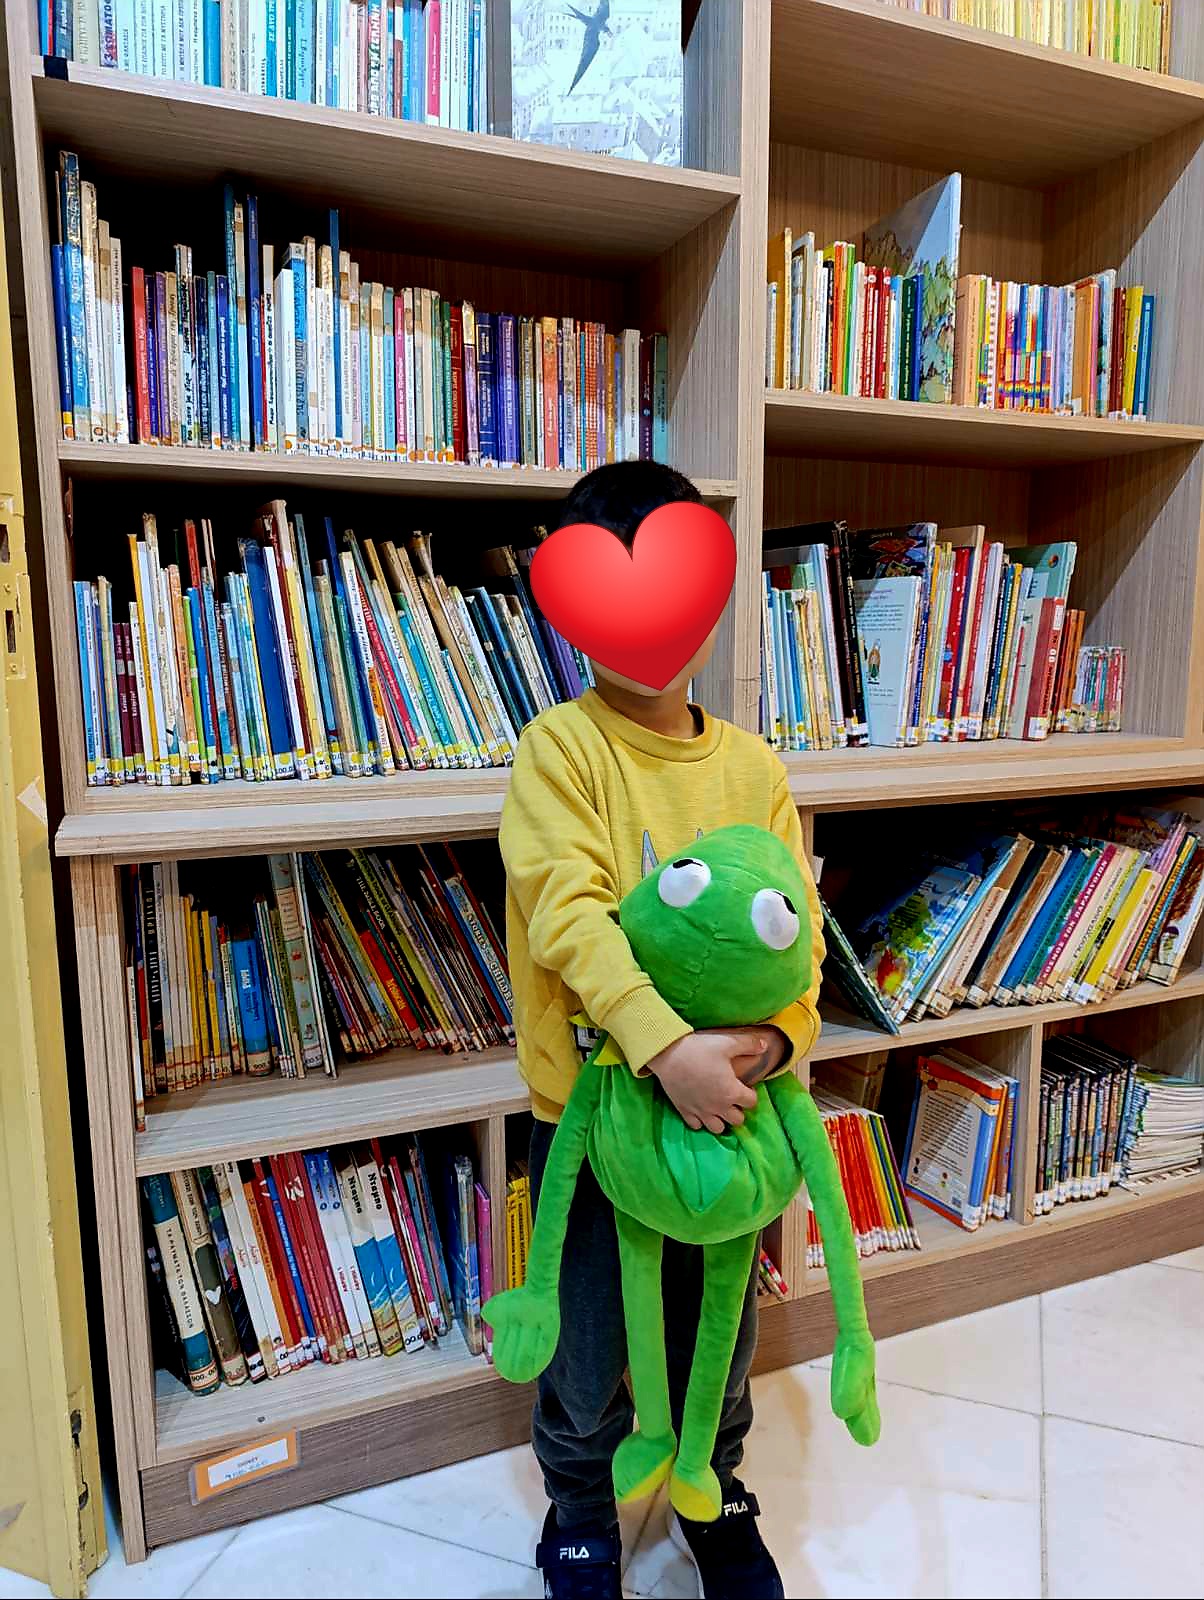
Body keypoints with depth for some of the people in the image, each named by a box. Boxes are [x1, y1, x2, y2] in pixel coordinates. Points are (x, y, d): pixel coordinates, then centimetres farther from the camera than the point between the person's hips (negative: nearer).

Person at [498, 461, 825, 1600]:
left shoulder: (752, 766, -1)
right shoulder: (560, 746, -13)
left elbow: (797, 921, -2)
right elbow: (568, 911, -24)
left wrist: (779, 1031, -20)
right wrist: (668, 1046, -33)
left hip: (727, 1097, 4)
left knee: (720, 1333, 23)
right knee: (588, 1347, 17)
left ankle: (714, 1501, 53)